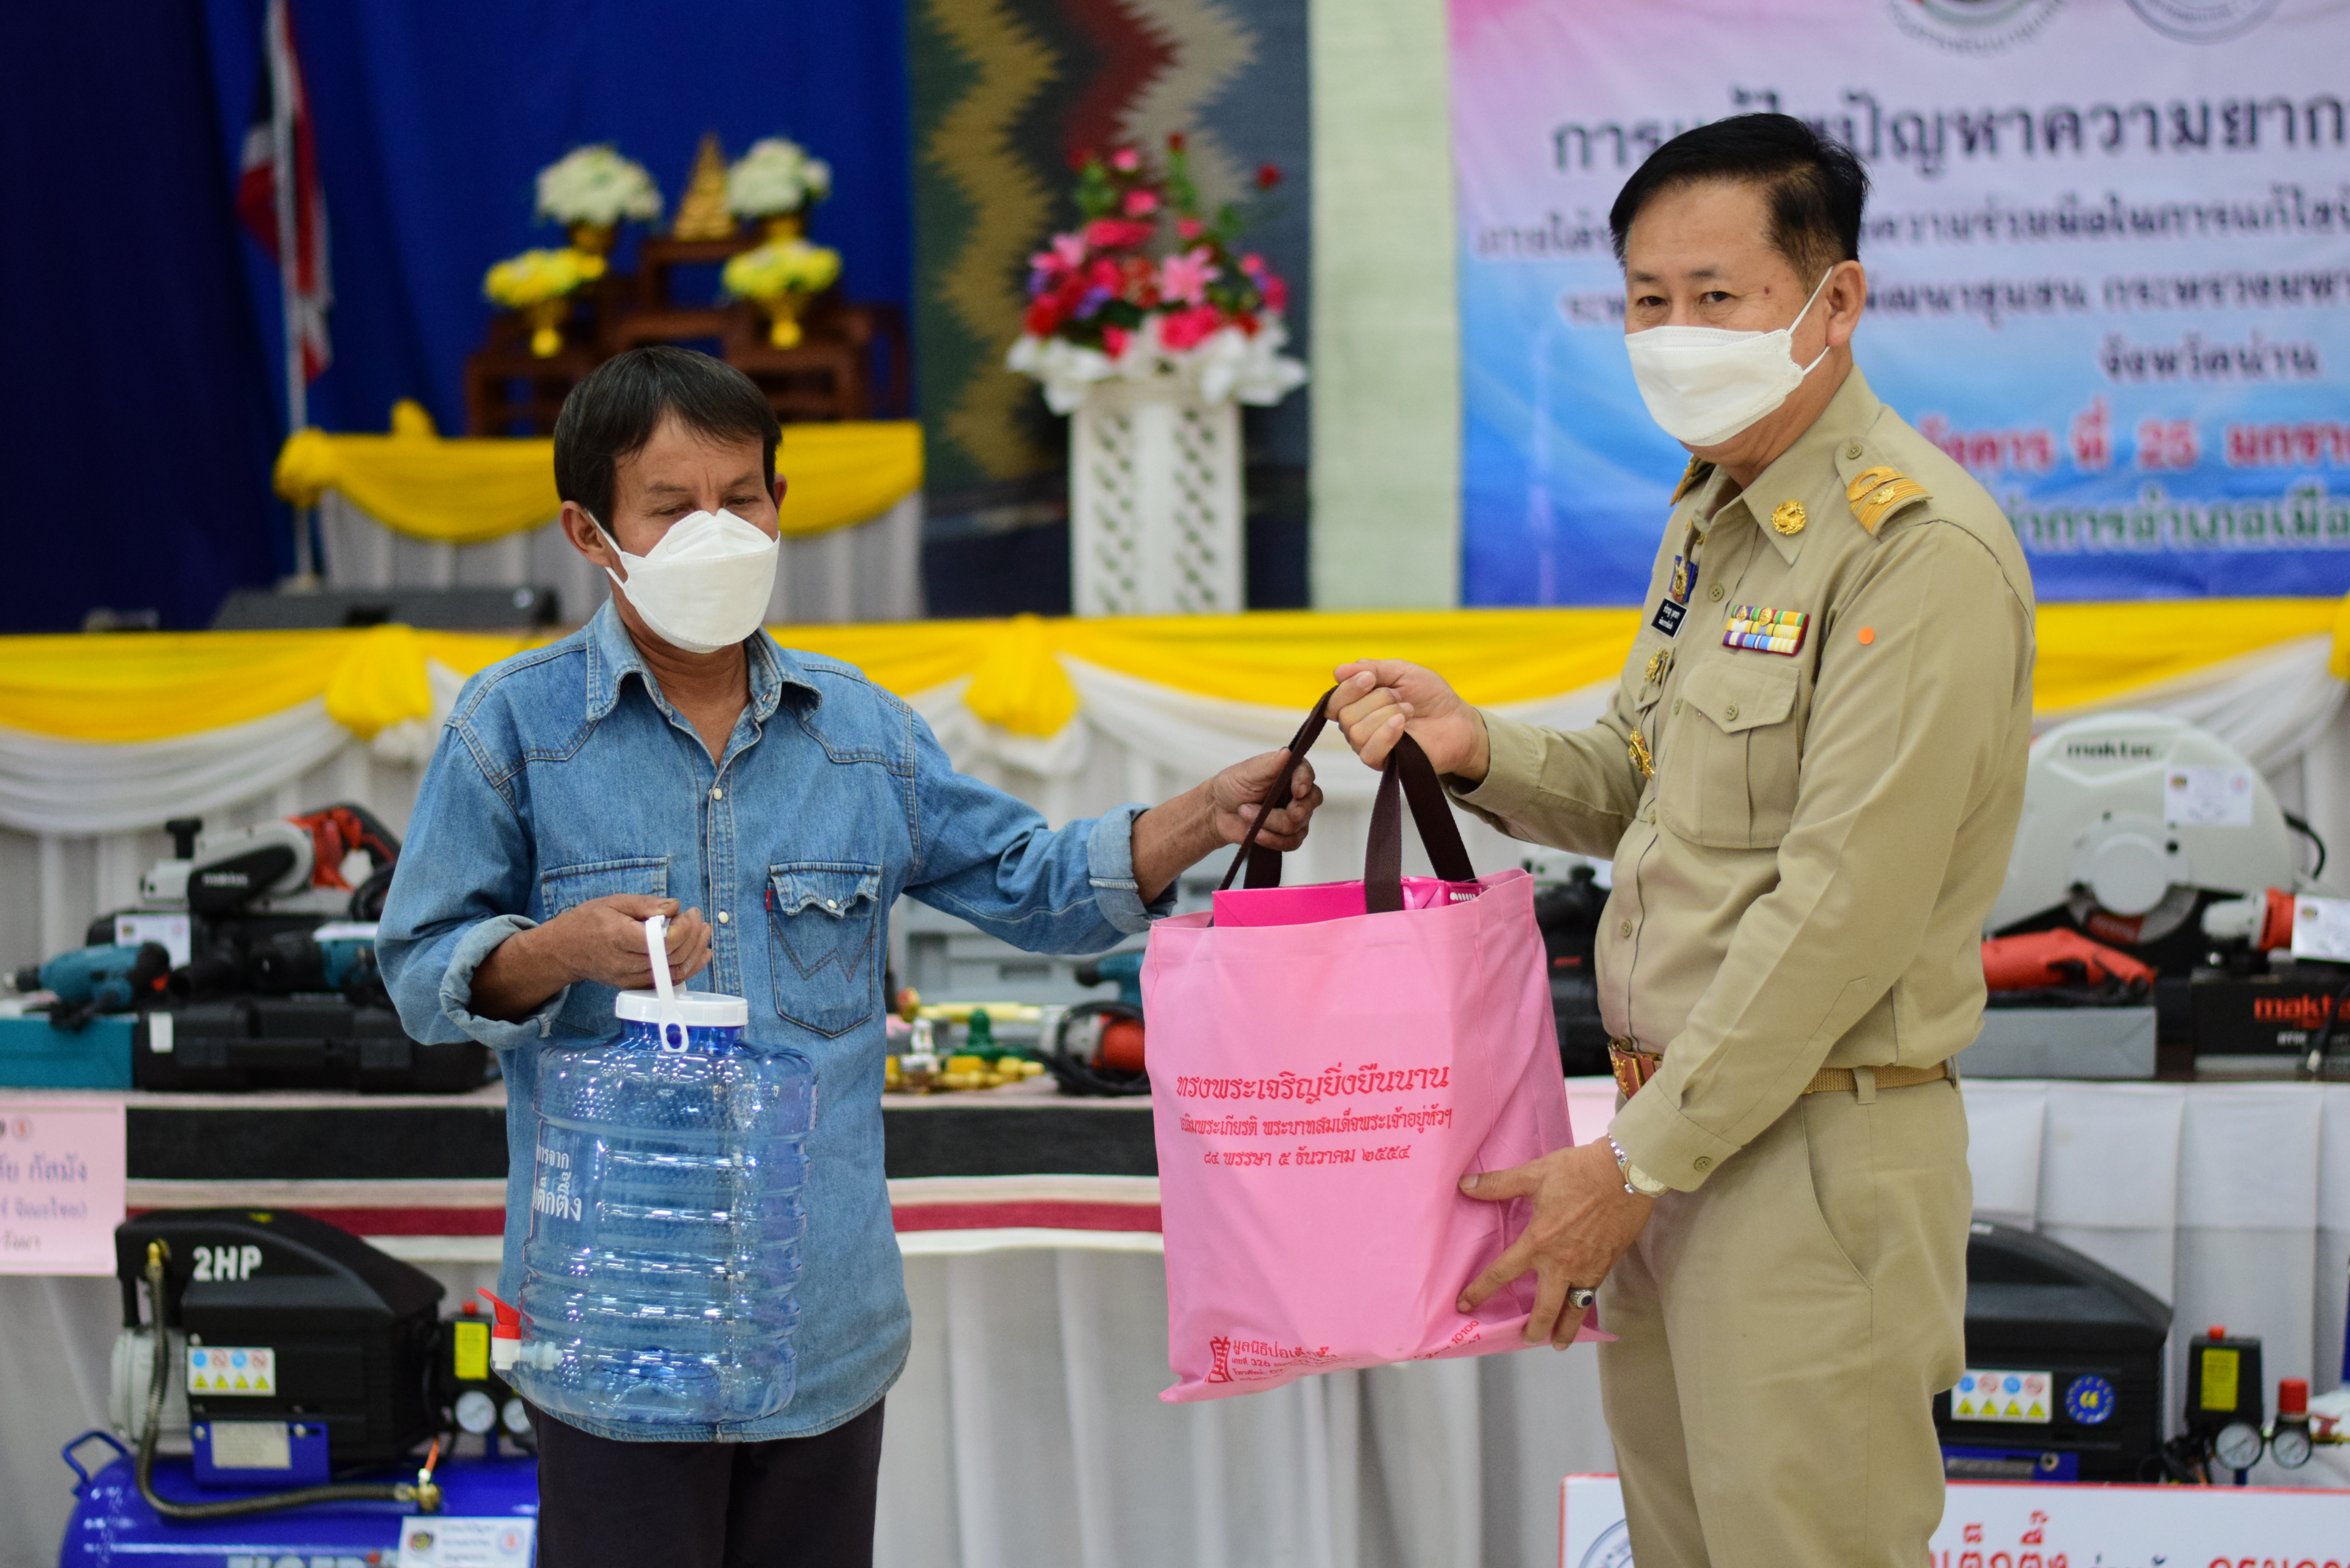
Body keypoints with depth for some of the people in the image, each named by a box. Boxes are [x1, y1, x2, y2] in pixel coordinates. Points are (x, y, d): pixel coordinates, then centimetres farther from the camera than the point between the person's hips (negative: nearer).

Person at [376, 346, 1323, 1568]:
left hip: (829, 1316, 4)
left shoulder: (857, 728, 9)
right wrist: (562, 950, -22)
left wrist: (1212, 815, -2)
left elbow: (1031, 886, 12)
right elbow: (422, 971, -2)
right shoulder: (514, 725, -3)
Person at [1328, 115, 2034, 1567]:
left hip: (1818, 1156, -9)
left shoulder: (1921, 548, -17)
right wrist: (1479, 747, 0)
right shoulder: (1714, 513, 13)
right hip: (1667, 1134, 9)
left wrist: (1634, 1165, -17)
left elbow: (1841, 913, -21)